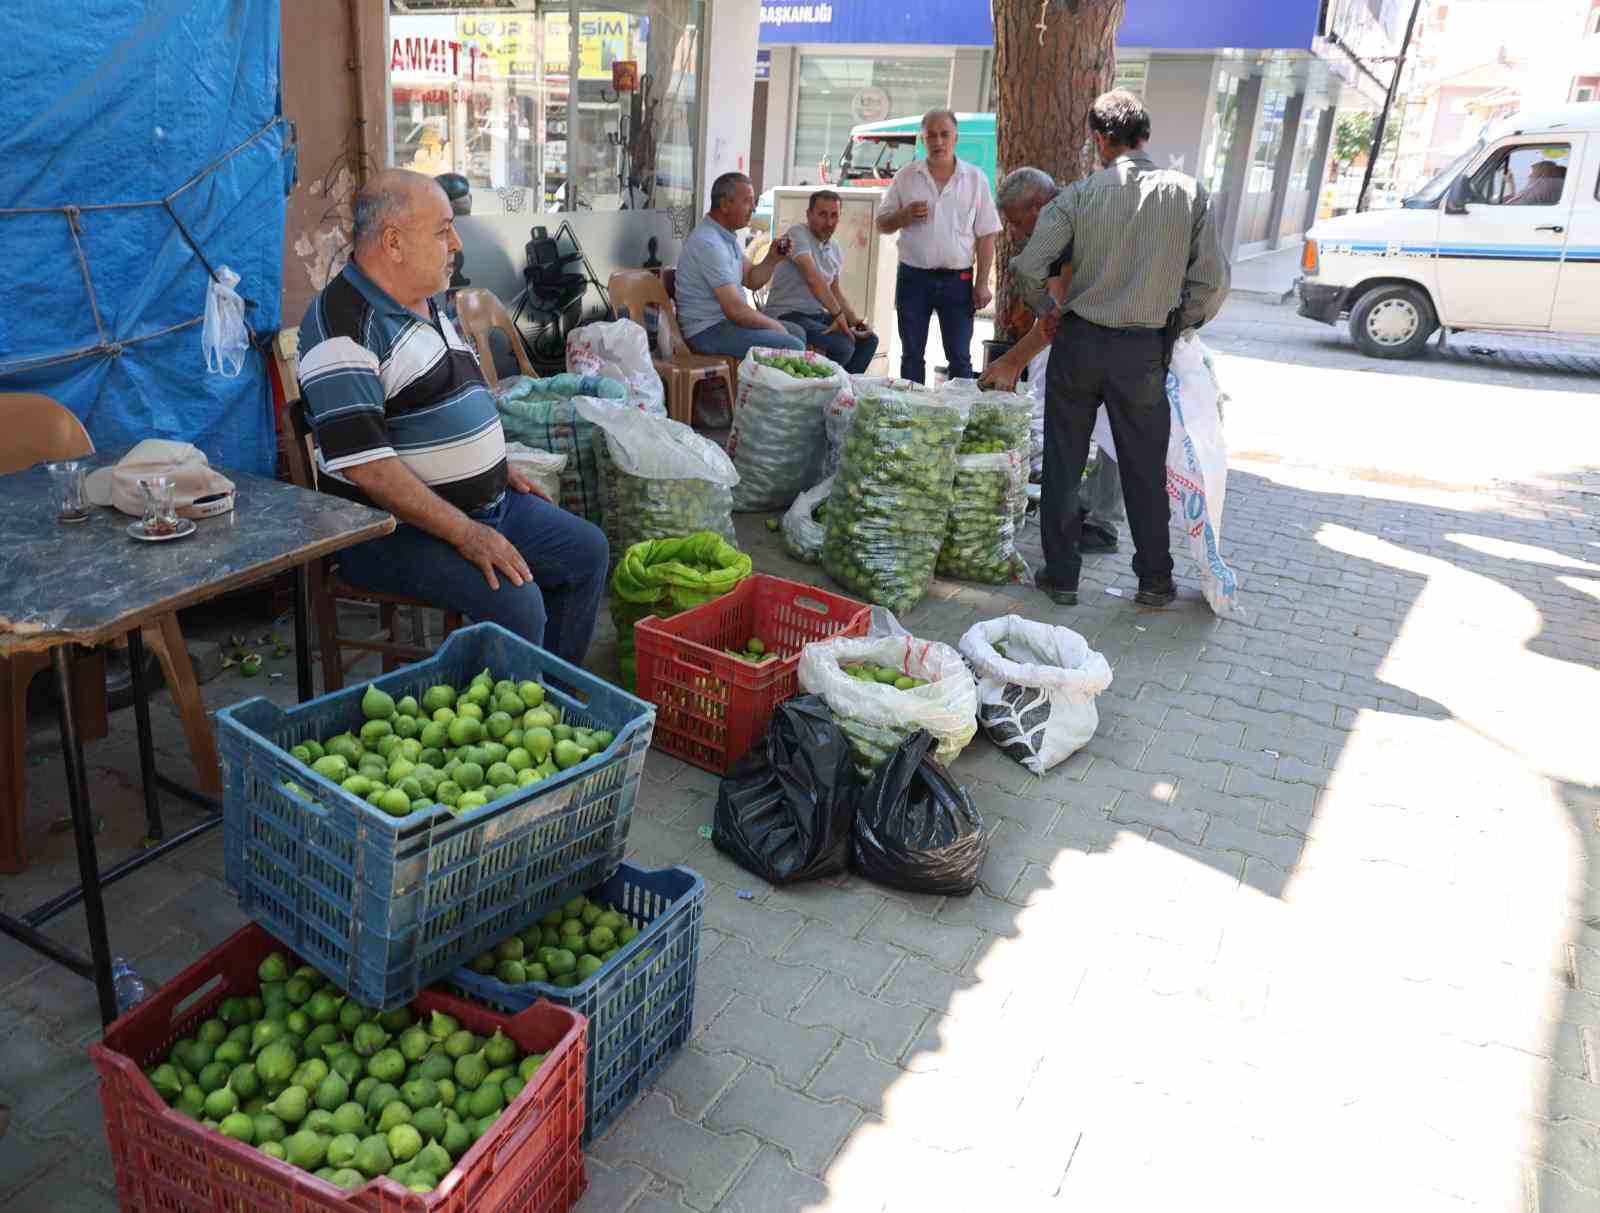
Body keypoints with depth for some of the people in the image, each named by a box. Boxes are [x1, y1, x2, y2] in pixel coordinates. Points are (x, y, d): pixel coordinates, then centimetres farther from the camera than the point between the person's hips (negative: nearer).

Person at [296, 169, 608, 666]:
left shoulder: (426, 305, 12)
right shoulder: (344, 326, -19)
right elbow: (363, 463, -26)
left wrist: (497, 465, 13)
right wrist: (464, 533, -25)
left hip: (484, 502, 10)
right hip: (396, 527, -9)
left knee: (586, 551, 9)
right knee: (515, 601, -27)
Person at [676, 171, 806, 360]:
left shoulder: (726, 236, 12)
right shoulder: (709, 243, -21)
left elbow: (751, 280, 17)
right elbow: (735, 309, -25)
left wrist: (772, 258, -2)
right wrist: (775, 326, -12)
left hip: (724, 320, 11)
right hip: (707, 331, -11)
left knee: (796, 332, 19)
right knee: (792, 347, -23)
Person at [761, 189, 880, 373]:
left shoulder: (834, 247, 13)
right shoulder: (798, 234, -14)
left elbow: (835, 292, 20)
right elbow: (812, 277, -28)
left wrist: (855, 320, 3)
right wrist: (838, 314, -33)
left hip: (819, 315, 9)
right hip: (789, 316, -9)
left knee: (869, 339, 2)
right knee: (843, 344, -27)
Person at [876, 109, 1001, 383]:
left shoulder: (975, 178, 3)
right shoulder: (906, 177, 4)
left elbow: (986, 236, 2)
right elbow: (882, 224, 7)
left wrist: (982, 283, -5)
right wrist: (905, 215, -14)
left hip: (957, 280, -1)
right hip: (914, 278, 1)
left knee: (960, 357, 2)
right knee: (911, 356, 8)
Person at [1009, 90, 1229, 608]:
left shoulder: (1078, 195, -5)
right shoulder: (1189, 194, -3)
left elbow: (1028, 268, -11)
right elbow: (1212, 282, -6)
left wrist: (1048, 311, 8)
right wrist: (1179, 324, 12)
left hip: (1079, 340, 0)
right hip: (1143, 351, 1)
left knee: (1063, 463, 11)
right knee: (1145, 468, 12)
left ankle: (1061, 575, 17)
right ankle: (1155, 580, 21)